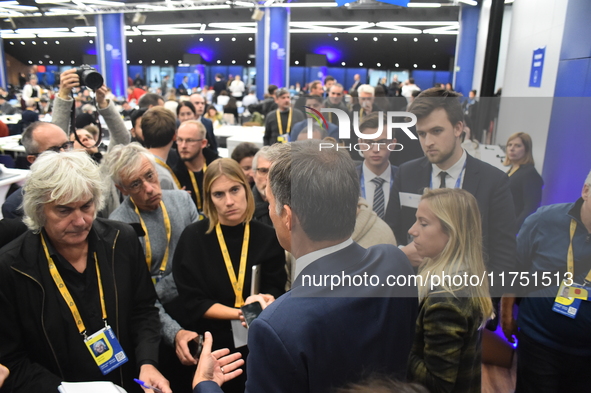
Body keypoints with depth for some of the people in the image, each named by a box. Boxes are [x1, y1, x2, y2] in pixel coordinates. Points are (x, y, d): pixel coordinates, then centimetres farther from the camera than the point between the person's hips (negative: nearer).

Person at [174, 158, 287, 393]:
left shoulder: (267, 238, -6)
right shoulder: (193, 238, -12)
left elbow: (276, 290, -4)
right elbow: (193, 303, -12)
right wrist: (241, 314, -23)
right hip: (210, 344, -1)